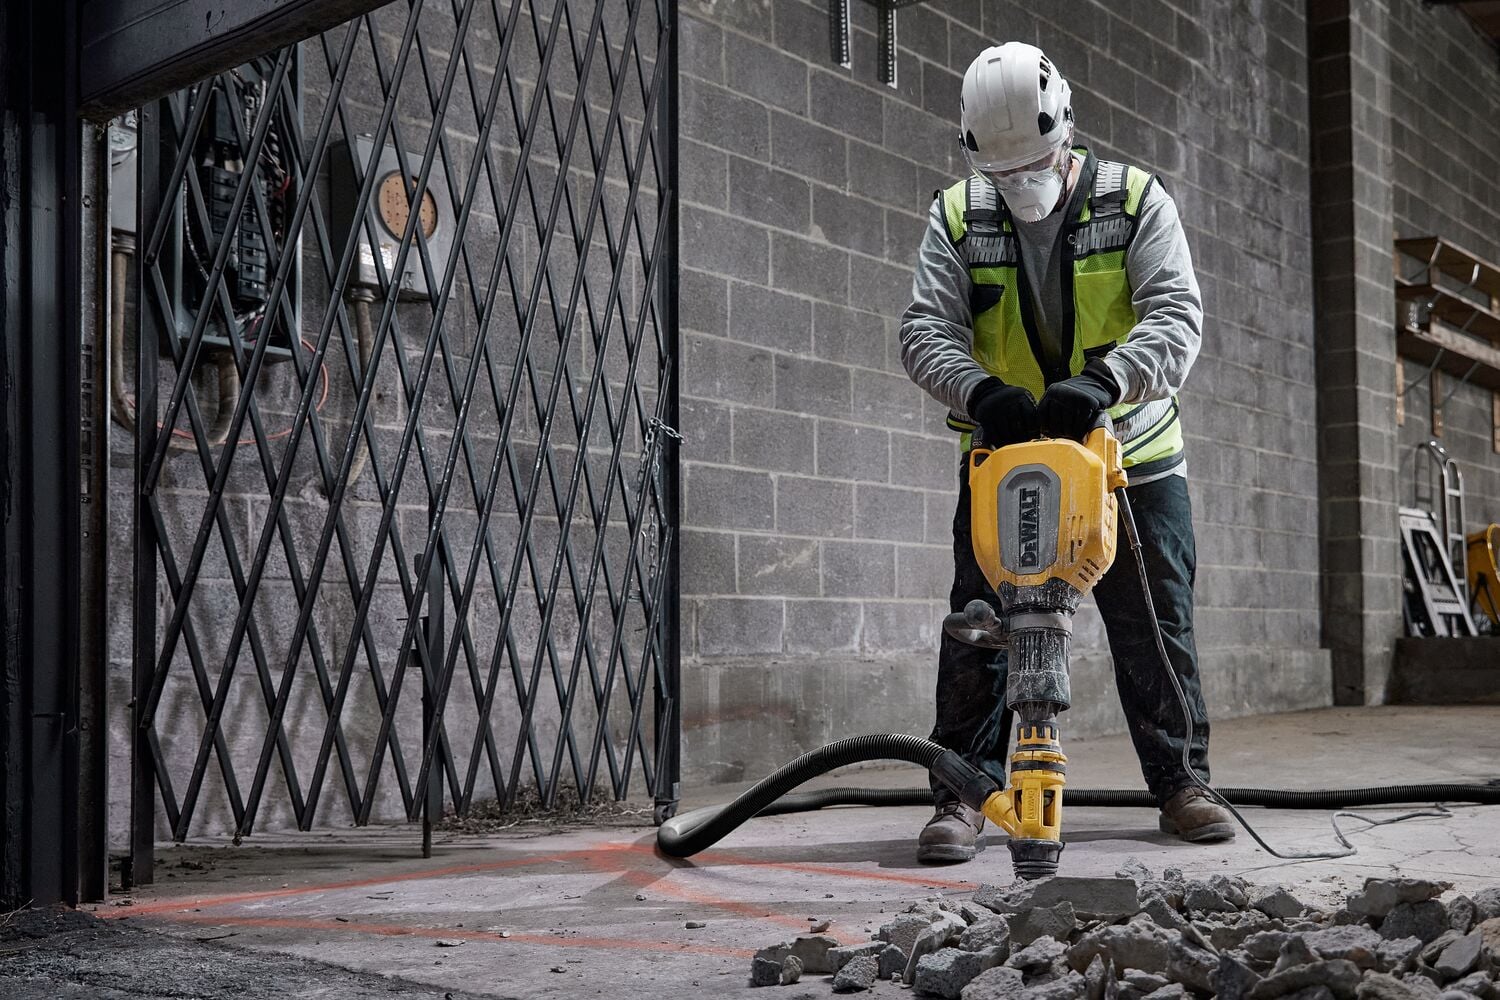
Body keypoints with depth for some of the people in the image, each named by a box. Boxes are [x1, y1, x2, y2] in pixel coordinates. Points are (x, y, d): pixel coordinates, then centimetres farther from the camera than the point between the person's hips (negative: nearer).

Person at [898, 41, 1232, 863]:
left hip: (1131, 457, 0)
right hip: (1004, 459, 0)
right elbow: (926, 330, -13)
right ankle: (963, 796, 5)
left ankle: (1180, 783, 22)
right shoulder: (958, 217, -4)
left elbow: (1177, 316, -18)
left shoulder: (1136, 200, -7)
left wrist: (1103, 380, -37)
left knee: (1158, 631, 7)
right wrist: (980, 392, -34)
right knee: (978, 633, -2)